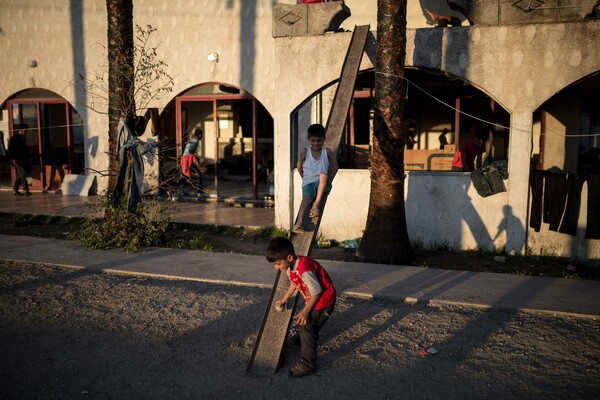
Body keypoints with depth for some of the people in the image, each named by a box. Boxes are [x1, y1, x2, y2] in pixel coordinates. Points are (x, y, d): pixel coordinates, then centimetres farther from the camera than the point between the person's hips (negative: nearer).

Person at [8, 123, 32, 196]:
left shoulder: (23, 138, 16)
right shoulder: (14, 138, -8)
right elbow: (10, 149, -11)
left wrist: (27, 158, 18)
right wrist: (13, 159, -17)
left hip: (23, 159, 8)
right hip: (18, 160, -8)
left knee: (19, 176, 12)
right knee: (23, 174, -15)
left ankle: (15, 190, 20)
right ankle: (26, 190, -18)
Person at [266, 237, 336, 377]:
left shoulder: (304, 269, -36)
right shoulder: (290, 266, -7)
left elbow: (317, 291, -28)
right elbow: (294, 282, 13)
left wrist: (306, 311, -19)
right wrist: (284, 299, 18)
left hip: (323, 300, -9)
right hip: (312, 299, 9)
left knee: (307, 328, -9)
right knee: (302, 323, 24)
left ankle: (307, 364, 2)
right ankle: (305, 340, 52)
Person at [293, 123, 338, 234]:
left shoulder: (327, 152, 5)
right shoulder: (305, 152, 3)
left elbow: (335, 166, 8)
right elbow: (299, 166, 16)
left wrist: (328, 180, -1)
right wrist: (305, 179, 10)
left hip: (322, 184, 1)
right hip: (308, 183, 0)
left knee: (323, 175, -35)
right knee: (307, 197, -32)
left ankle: (316, 204, -33)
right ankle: (299, 222, -46)